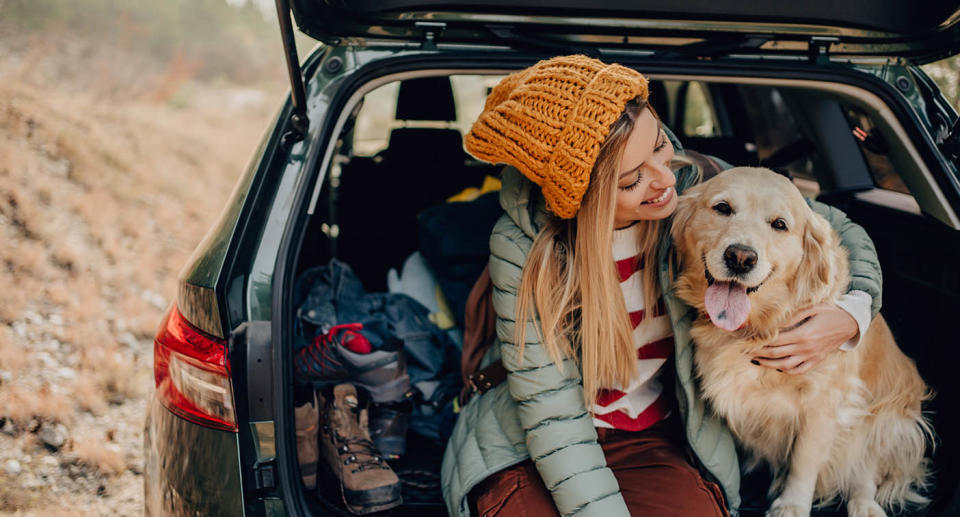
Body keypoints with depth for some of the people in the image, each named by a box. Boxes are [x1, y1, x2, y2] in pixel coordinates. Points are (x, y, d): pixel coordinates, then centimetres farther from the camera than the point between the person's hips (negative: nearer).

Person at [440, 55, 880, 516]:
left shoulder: (698, 185, -10)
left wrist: (850, 315, -17)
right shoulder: (523, 245, -18)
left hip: (656, 443, 2)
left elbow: (840, 231, 3)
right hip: (530, 452, -2)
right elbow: (550, 410, -17)